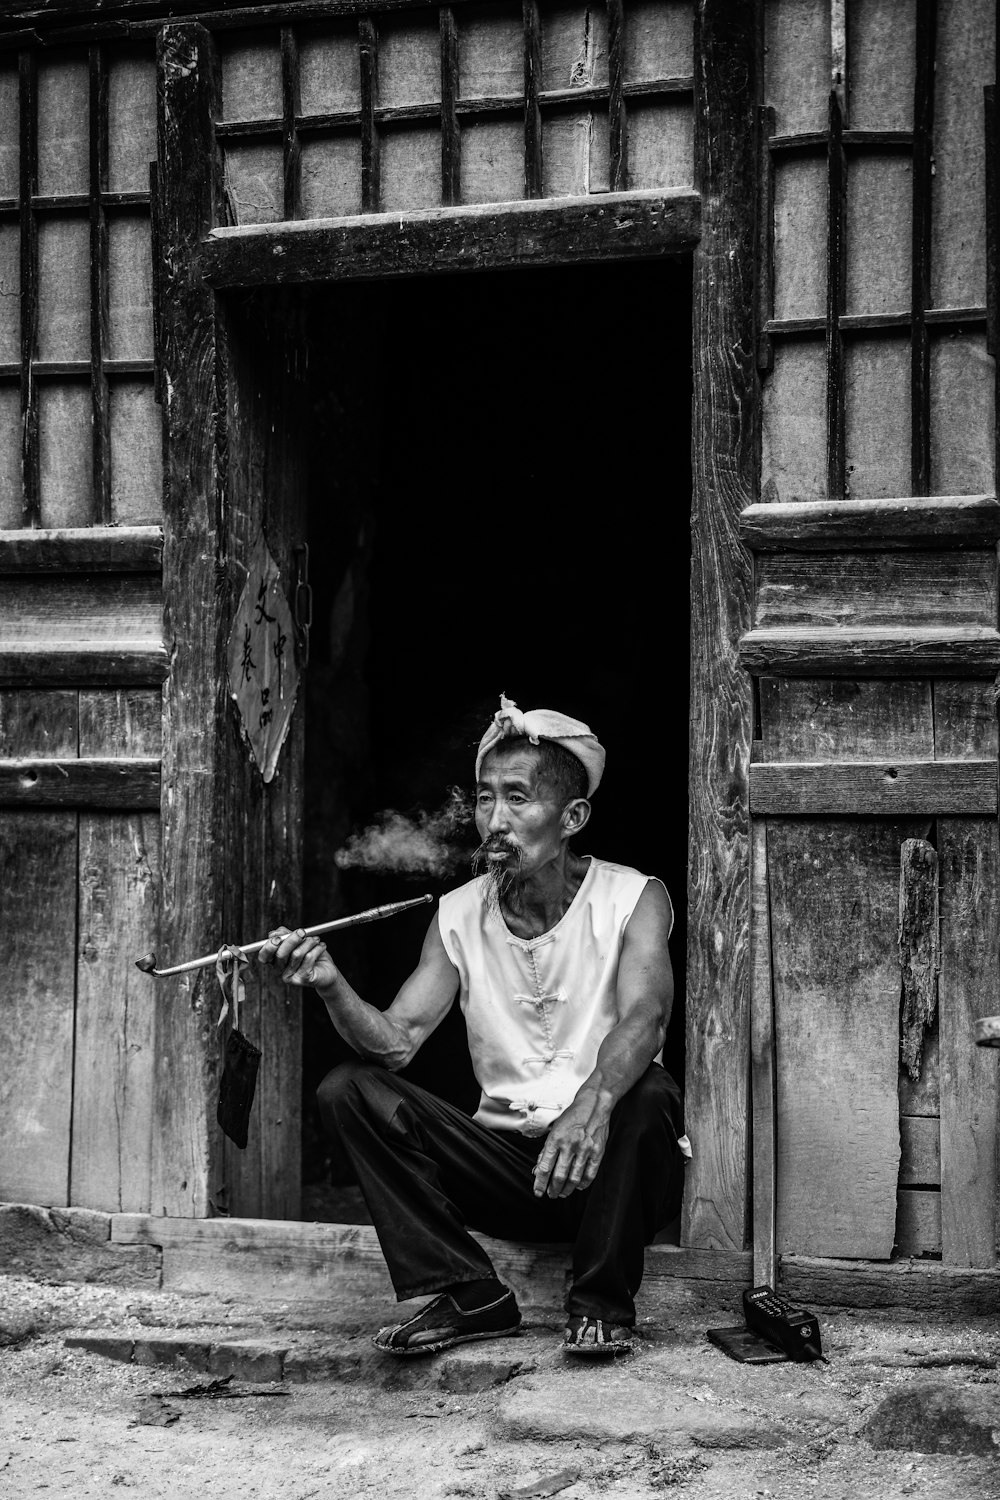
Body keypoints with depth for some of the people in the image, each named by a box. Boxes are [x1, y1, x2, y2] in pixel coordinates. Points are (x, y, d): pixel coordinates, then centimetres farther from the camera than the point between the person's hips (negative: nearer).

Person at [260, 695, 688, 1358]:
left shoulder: (635, 898, -8)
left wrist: (594, 1101, -49)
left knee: (649, 1093, -35)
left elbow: (644, 1016, -28)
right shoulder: (458, 915, 3)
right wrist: (332, 988, -30)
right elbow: (397, 1042, -9)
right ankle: (470, 1295, -13)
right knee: (349, 1089, -13)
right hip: (503, 1157, 3)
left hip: (604, 1165, -3)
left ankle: (603, 1305, -15)